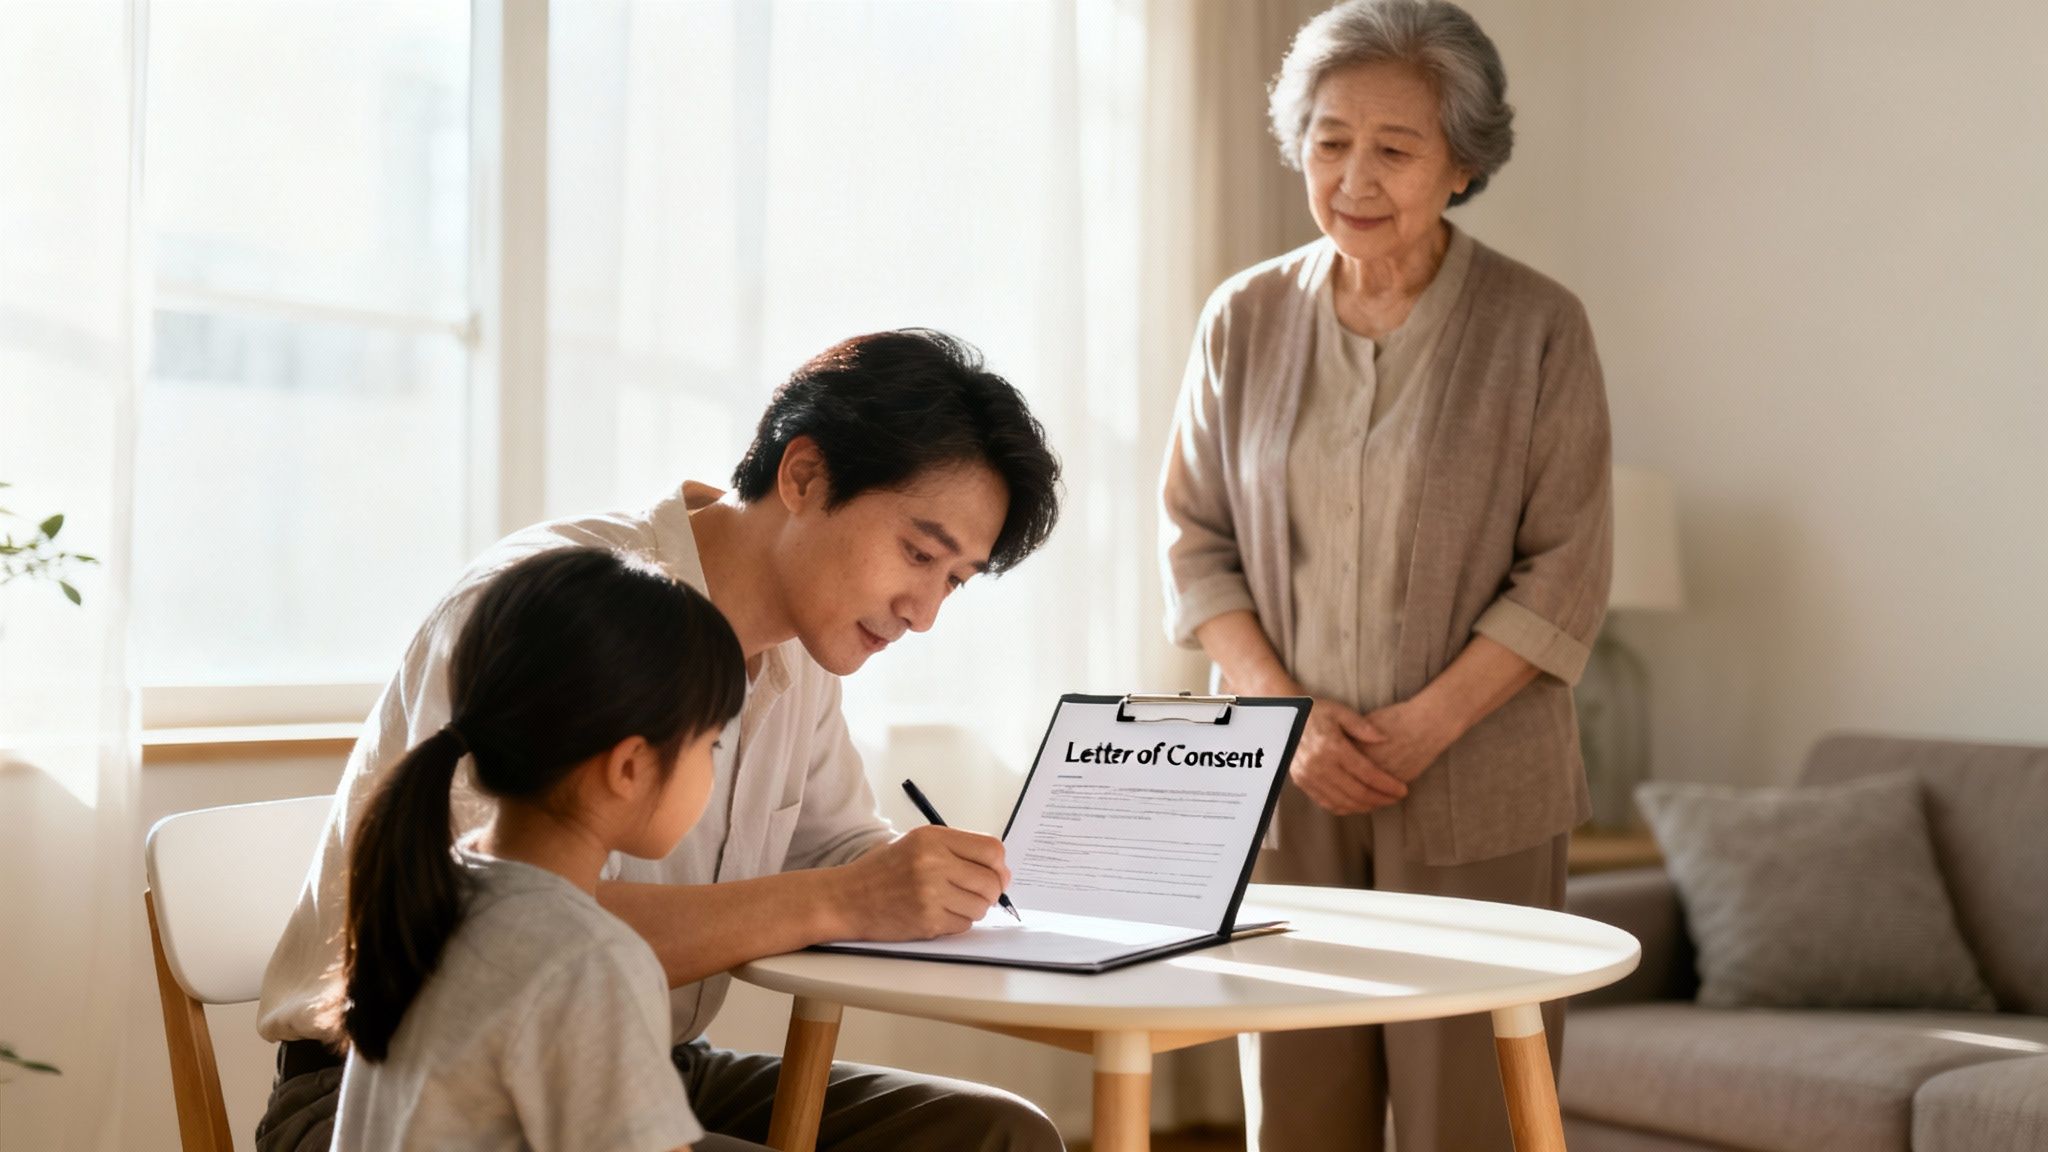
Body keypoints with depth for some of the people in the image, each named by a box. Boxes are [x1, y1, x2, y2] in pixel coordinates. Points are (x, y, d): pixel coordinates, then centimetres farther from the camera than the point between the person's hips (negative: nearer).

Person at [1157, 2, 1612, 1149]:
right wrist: (1288, 712, -7)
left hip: (1475, 800, -2)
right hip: (1285, 786, 3)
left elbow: (1565, 574, -4)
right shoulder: (1246, 319, 5)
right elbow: (1195, 543, 6)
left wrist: (1423, 728, -13)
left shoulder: (1539, 327, -3)